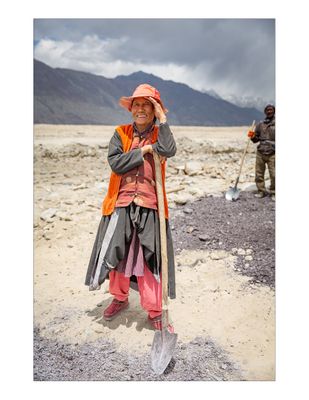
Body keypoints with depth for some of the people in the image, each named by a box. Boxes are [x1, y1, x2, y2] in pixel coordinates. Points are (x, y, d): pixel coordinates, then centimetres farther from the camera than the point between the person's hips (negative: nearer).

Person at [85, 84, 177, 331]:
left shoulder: (159, 134, 4)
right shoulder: (120, 134, 5)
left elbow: (169, 151, -20)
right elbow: (116, 163, -10)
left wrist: (162, 119, -15)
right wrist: (145, 150, -10)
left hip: (149, 207, -1)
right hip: (121, 204, 2)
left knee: (150, 259, 3)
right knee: (117, 255, 13)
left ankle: (154, 312, 19)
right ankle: (120, 299, 37)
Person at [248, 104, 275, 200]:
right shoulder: (260, 124, 11)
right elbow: (256, 139, 17)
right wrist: (252, 136, -3)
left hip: (272, 153, -3)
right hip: (260, 152, 3)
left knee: (274, 175, -6)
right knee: (259, 174, 4)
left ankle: (273, 193, 9)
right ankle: (261, 191, 18)